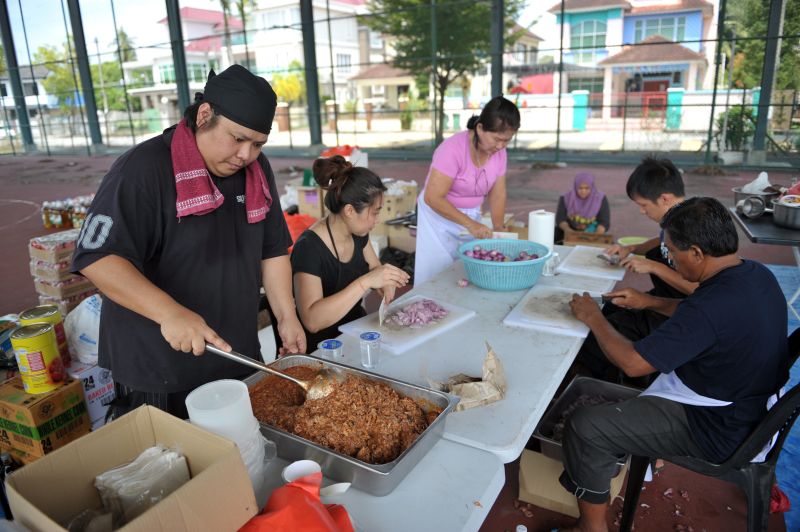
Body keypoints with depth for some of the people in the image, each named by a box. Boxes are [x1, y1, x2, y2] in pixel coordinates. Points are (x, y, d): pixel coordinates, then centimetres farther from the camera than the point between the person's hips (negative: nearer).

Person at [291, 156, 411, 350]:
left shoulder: (357, 233, 0)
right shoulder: (308, 248, -23)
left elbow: (375, 267, 16)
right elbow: (312, 321, -32)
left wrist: (386, 281, -8)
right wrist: (365, 282, -37)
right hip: (323, 346, -7)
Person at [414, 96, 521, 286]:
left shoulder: (499, 152, -4)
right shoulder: (453, 149, -24)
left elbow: (498, 194, 2)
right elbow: (432, 198, -25)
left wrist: (498, 228, -14)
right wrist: (469, 223, -29)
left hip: (472, 216, 5)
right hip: (439, 216, -5)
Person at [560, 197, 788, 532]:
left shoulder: (714, 306, -34)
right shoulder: (756, 275, -6)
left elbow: (632, 363, -27)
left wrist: (594, 318, -13)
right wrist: (650, 302, 10)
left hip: (718, 431, -10)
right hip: (750, 404, 10)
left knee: (583, 427, -10)